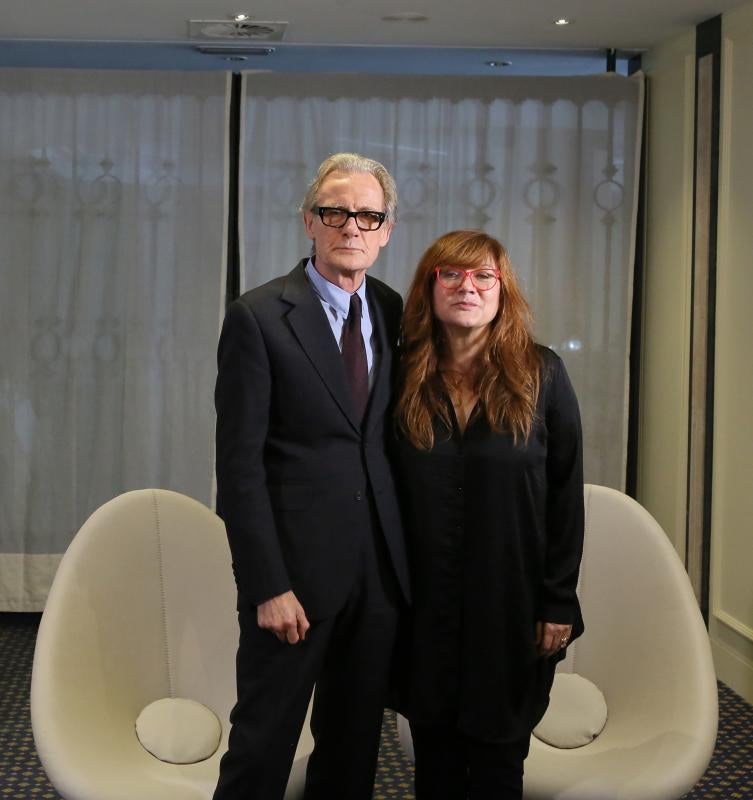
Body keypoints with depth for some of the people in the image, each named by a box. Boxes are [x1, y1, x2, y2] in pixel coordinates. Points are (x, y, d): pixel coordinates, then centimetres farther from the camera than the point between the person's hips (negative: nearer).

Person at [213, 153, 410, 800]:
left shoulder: (395, 313, 8)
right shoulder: (259, 316, -7)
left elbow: (394, 436, 13)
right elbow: (239, 463, -10)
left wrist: (410, 554, 5)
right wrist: (267, 586, -15)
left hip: (381, 571, 5)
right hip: (296, 570, -5)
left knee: (354, 747, 16)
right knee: (263, 744, 5)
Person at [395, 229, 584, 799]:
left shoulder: (541, 375, -5)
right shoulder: (407, 379, 0)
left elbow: (566, 494, -4)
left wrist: (558, 603, -6)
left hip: (512, 604, -2)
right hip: (427, 607, 2)